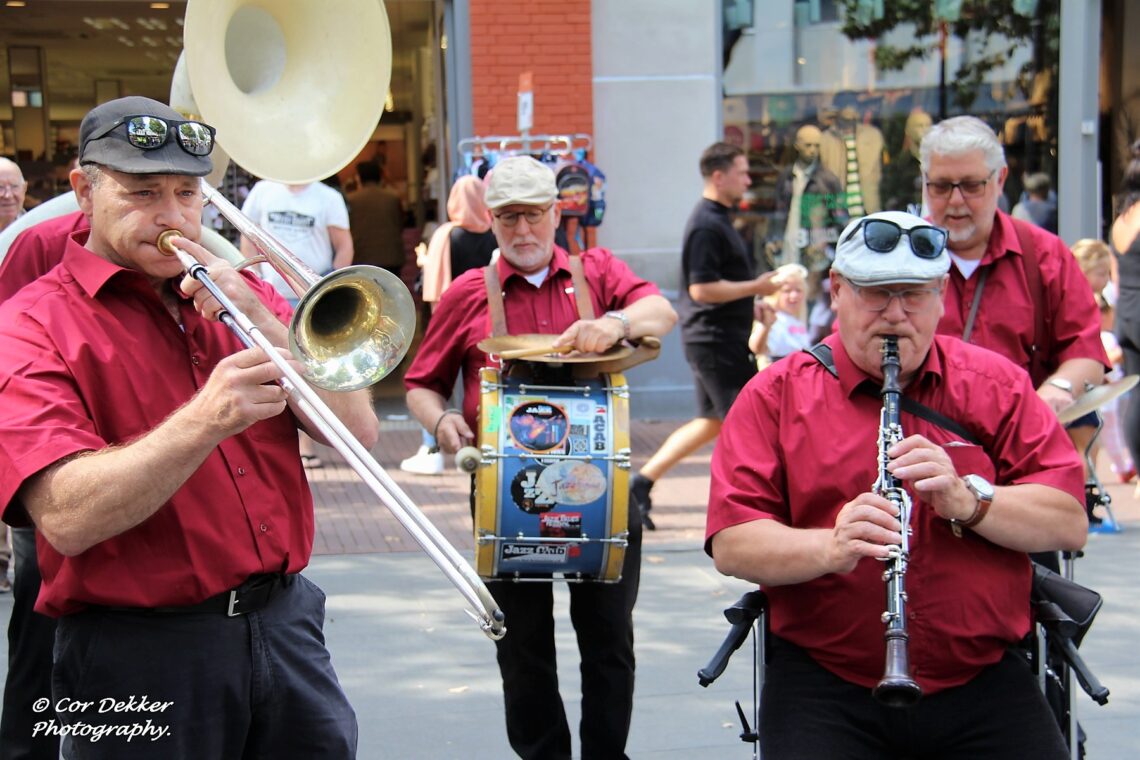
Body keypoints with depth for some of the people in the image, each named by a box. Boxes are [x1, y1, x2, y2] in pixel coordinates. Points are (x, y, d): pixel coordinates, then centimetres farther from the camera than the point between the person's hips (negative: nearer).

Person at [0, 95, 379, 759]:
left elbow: (359, 432, 0)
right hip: (139, 653, -4)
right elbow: (67, 519, -20)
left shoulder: (243, 298, 10)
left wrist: (260, 322, -11)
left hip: (285, 624, 5)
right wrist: (206, 420, -31)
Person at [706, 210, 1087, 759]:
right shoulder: (775, 396, 5)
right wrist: (830, 549, -24)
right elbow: (730, 546, -5)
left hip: (983, 680, 2)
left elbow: (1070, 524, 2)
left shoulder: (997, 385, 10)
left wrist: (968, 501, -16)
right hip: (824, 688, -2)